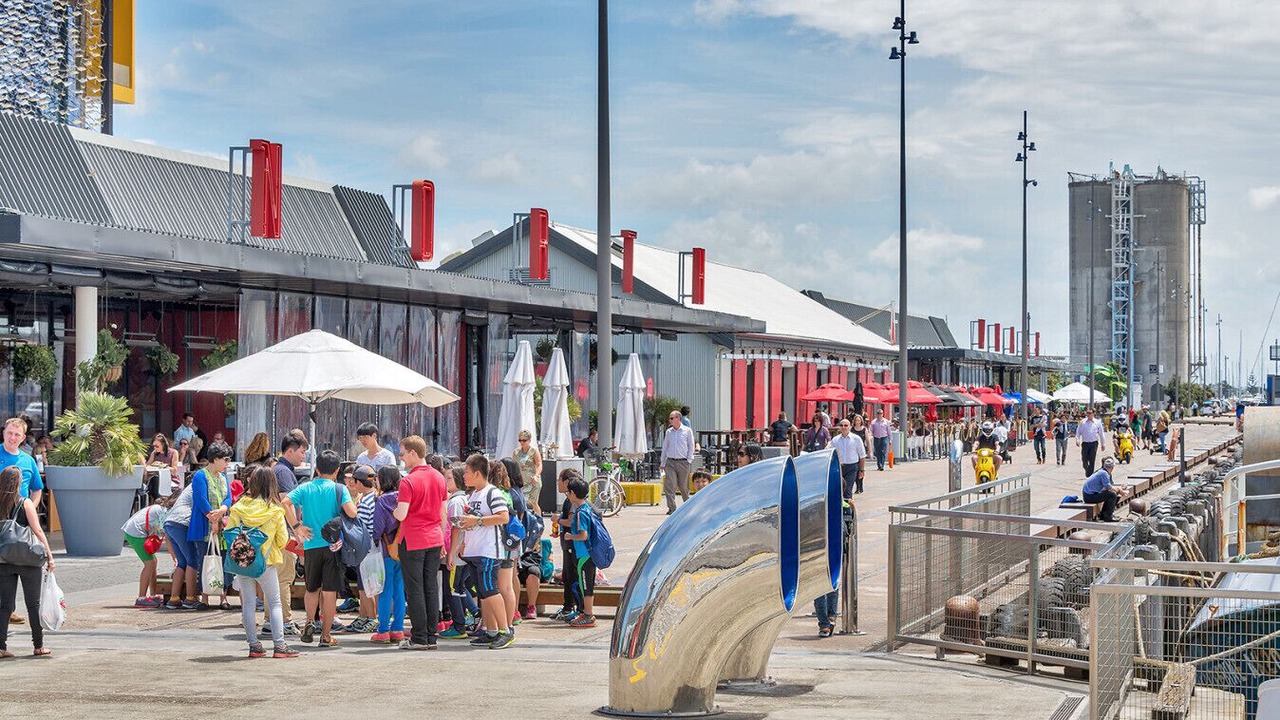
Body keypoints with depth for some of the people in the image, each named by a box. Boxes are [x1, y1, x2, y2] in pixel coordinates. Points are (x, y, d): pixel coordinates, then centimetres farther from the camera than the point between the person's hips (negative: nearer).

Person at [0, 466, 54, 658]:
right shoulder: (25, 503, -8)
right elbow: (37, 531, -11)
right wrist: (49, 554, -7)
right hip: (28, 559, -3)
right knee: (34, 604, 8)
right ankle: (39, 646, 15)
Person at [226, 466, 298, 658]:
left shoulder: (238, 507, -5)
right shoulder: (275, 510, -8)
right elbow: (283, 540, -2)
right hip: (266, 562, -2)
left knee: (248, 603, 10)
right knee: (274, 603, 7)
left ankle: (254, 645, 9)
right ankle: (279, 644, 1)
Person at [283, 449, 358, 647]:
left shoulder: (305, 488, 5)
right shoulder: (339, 489, -3)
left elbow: (286, 503, -10)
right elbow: (351, 512, -17)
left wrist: (296, 527, -6)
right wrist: (356, 504, 5)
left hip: (311, 545, 2)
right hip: (333, 545, -2)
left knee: (312, 588, 20)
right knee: (329, 591, 2)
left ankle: (309, 621, 0)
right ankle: (326, 636, 4)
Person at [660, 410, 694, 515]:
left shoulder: (687, 431, 3)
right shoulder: (669, 432, 12)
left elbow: (691, 447, 5)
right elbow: (665, 447, 17)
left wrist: (689, 461, -3)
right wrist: (662, 462, 13)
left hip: (683, 462, -2)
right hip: (670, 462, 3)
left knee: (683, 486, 3)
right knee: (669, 485, -10)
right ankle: (671, 508, -10)